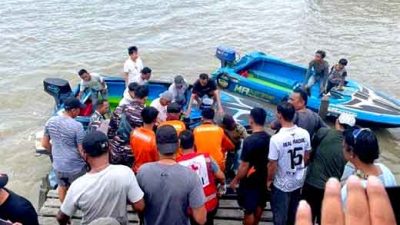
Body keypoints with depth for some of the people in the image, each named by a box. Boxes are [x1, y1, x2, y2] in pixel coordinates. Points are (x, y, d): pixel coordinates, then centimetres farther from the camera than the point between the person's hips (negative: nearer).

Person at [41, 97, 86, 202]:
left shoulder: (50, 121, -5)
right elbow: (82, 151, -19)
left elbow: (45, 144, 5)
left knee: (62, 187, 27)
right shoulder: (77, 126, -23)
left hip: (58, 165, 6)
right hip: (75, 166, -5)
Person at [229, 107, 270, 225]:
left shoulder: (249, 141, -26)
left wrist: (235, 180, -7)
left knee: (249, 210, 8)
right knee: (259, 206, 23)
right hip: (263, 178, 7)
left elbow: (244, 166, -22)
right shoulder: (269, 138, -6)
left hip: (250, 181, -7)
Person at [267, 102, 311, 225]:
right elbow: (307, 157, 2)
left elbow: (272, 165, -20)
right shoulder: (305, 134, -12)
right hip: (299, 181, 5)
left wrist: (269, 180, -2)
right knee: (294, 211, 26)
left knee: (280, 215, 15)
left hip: (282, 184, -5)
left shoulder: (276, 138, -28)